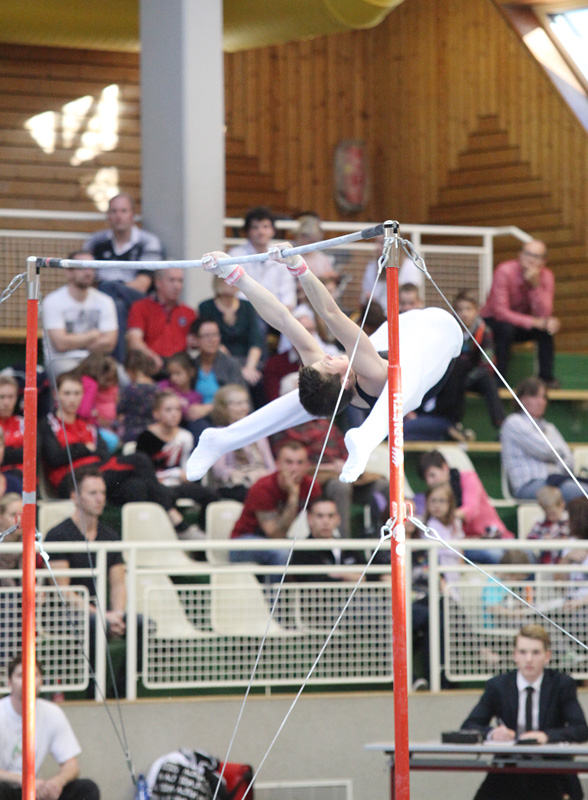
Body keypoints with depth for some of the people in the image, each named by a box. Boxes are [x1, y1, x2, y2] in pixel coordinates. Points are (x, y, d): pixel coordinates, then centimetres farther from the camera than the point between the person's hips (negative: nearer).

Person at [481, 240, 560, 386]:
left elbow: (544, 314, -24)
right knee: (506, 328, -37)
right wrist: (534, 322, -37)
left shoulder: (546, 276, -12)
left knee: (548, 327, -23)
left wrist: (536, 285, -36)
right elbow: (500, 311, -31)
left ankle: (546, 377, -14)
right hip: (494, 321, -4)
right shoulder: (505, 271, -25)